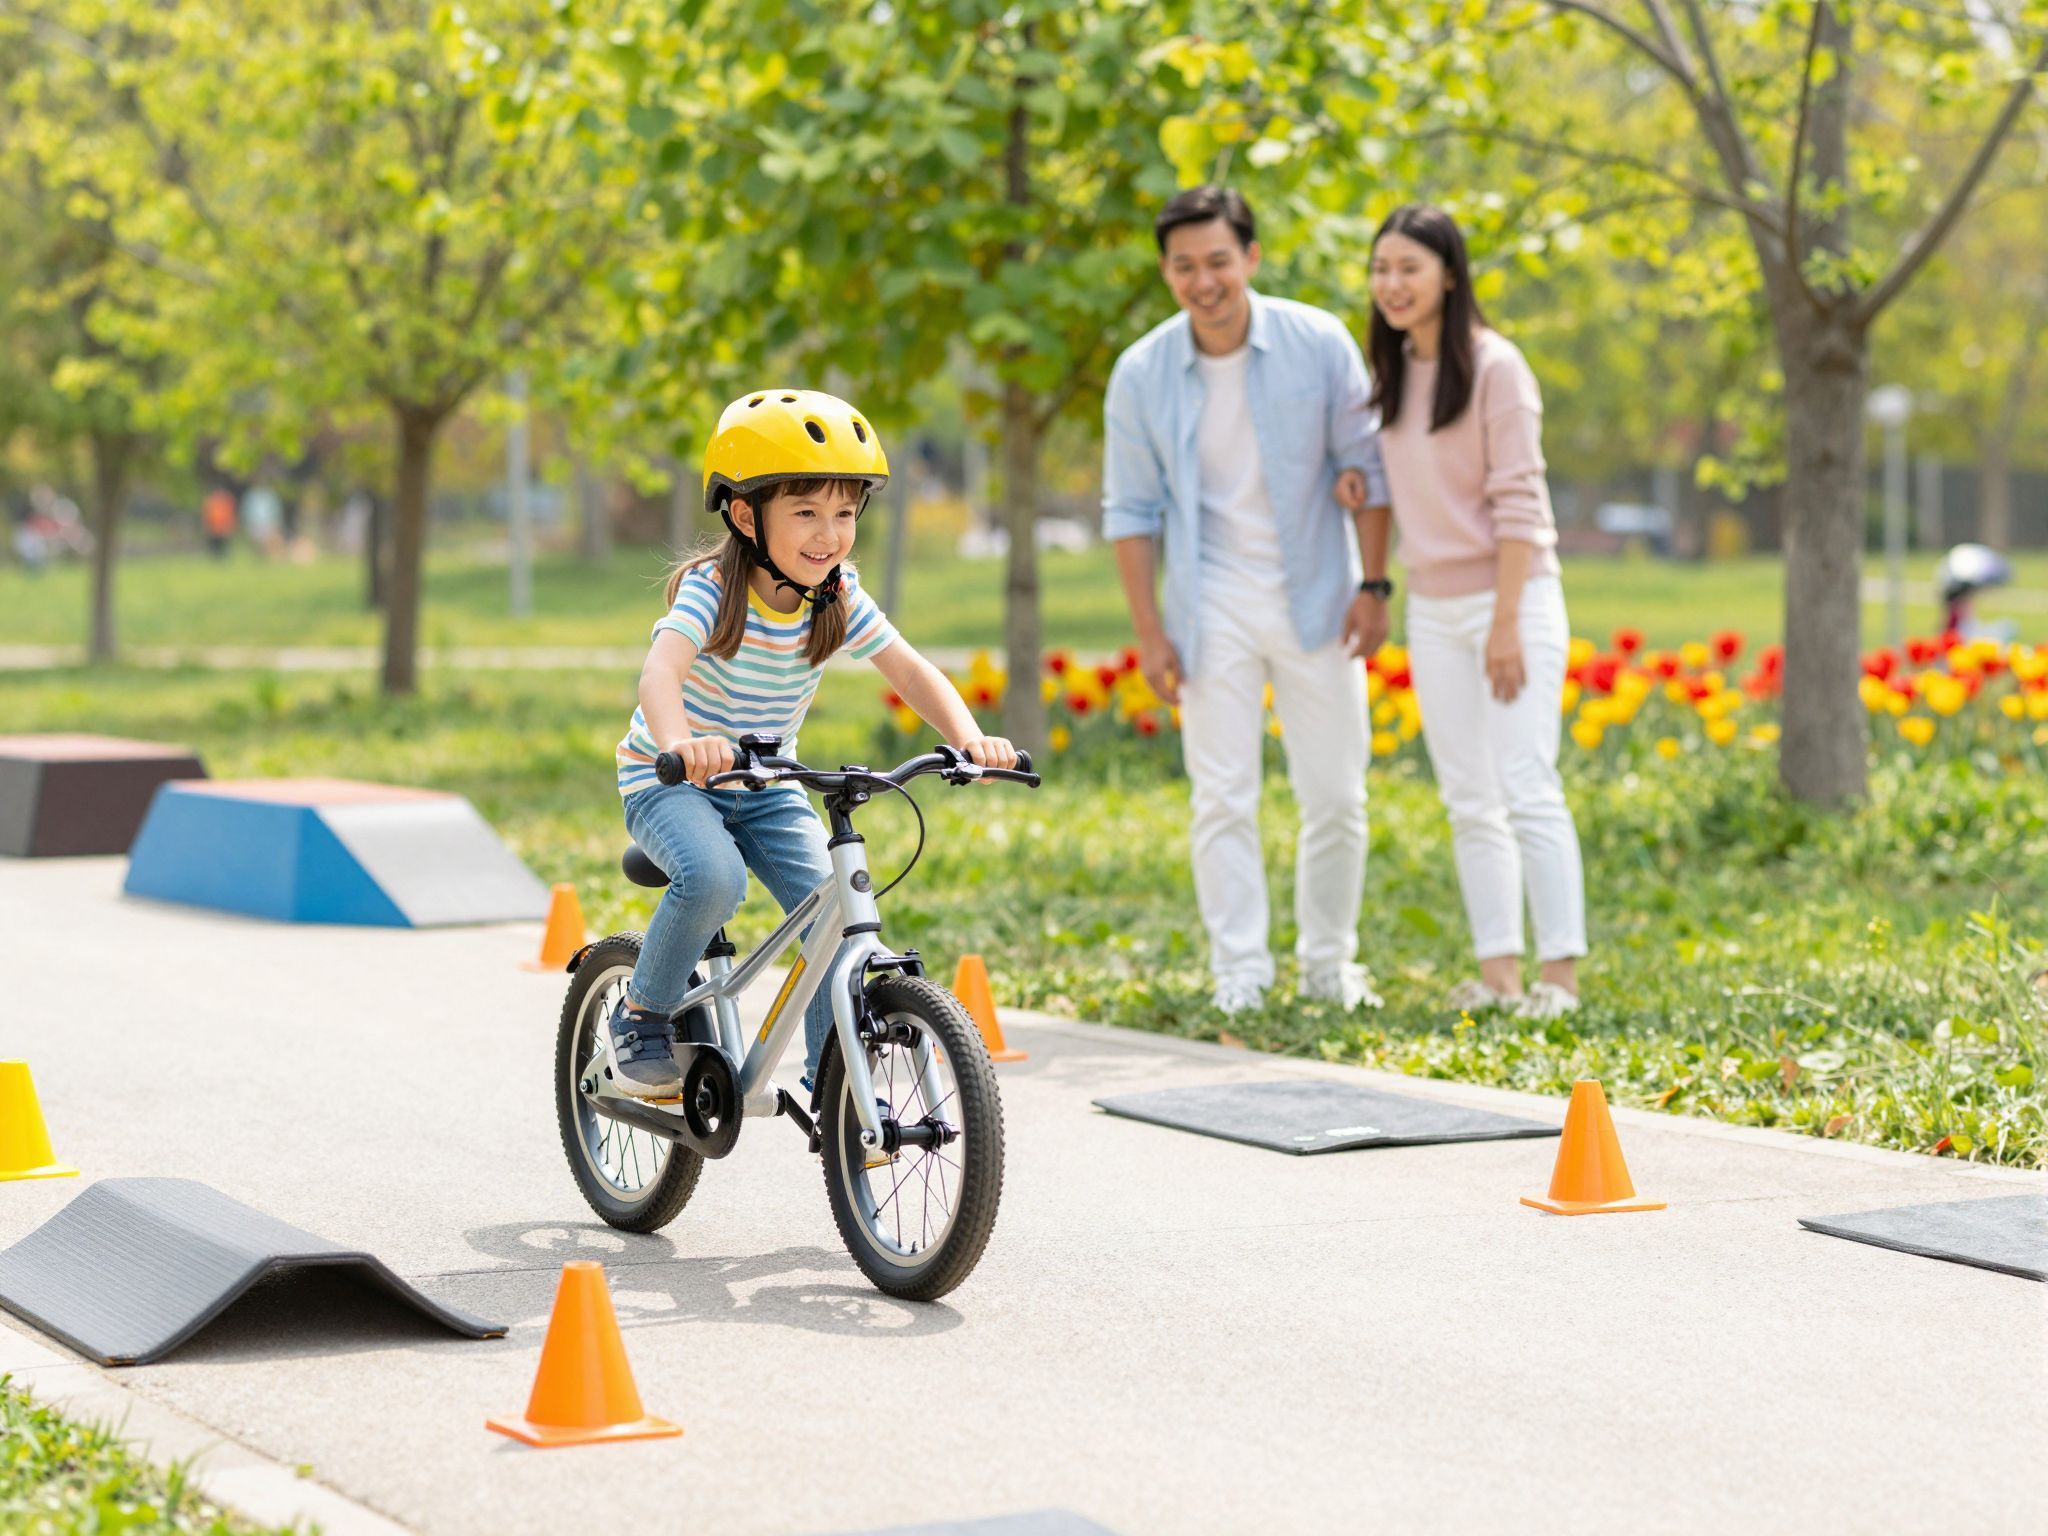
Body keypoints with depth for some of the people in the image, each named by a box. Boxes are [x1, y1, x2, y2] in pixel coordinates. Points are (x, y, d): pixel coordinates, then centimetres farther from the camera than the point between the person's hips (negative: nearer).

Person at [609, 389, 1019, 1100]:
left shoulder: (839, 599, -10)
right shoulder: (711, 589, -24)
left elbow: (911, 672, -13)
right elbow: (660, 671, -41)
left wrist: (969, 737, -33)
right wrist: (680, 743, -63)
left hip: (764, 787, 5)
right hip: (669, 781, -5)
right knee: (714, 877, -33)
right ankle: (643, 1015, -8)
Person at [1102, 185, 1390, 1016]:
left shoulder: (1319, 343, -7)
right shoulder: (1141, 374, -5)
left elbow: (1365, 461, 0)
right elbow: (1132, 510, 2)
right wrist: (1149, 632, -1)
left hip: (1313, 598, 0)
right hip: (1214, 604, 0)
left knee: (1336, 794, 5)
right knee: (1222, 798, -2)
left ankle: (1329, 964, 20)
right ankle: (1238, 973, 5)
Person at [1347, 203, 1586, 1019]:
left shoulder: (1494, 365, -12)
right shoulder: (1391, 372, 9)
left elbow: (1517, 500, -15)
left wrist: (1507, 623, -18)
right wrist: (1373, 592, 10)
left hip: (1511, 598, -7)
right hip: (1432, 608, 7)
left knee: (1527, 790, -10)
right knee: (1470, 801, 6)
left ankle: (1561, 974, -8)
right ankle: (1498, 974, 8)